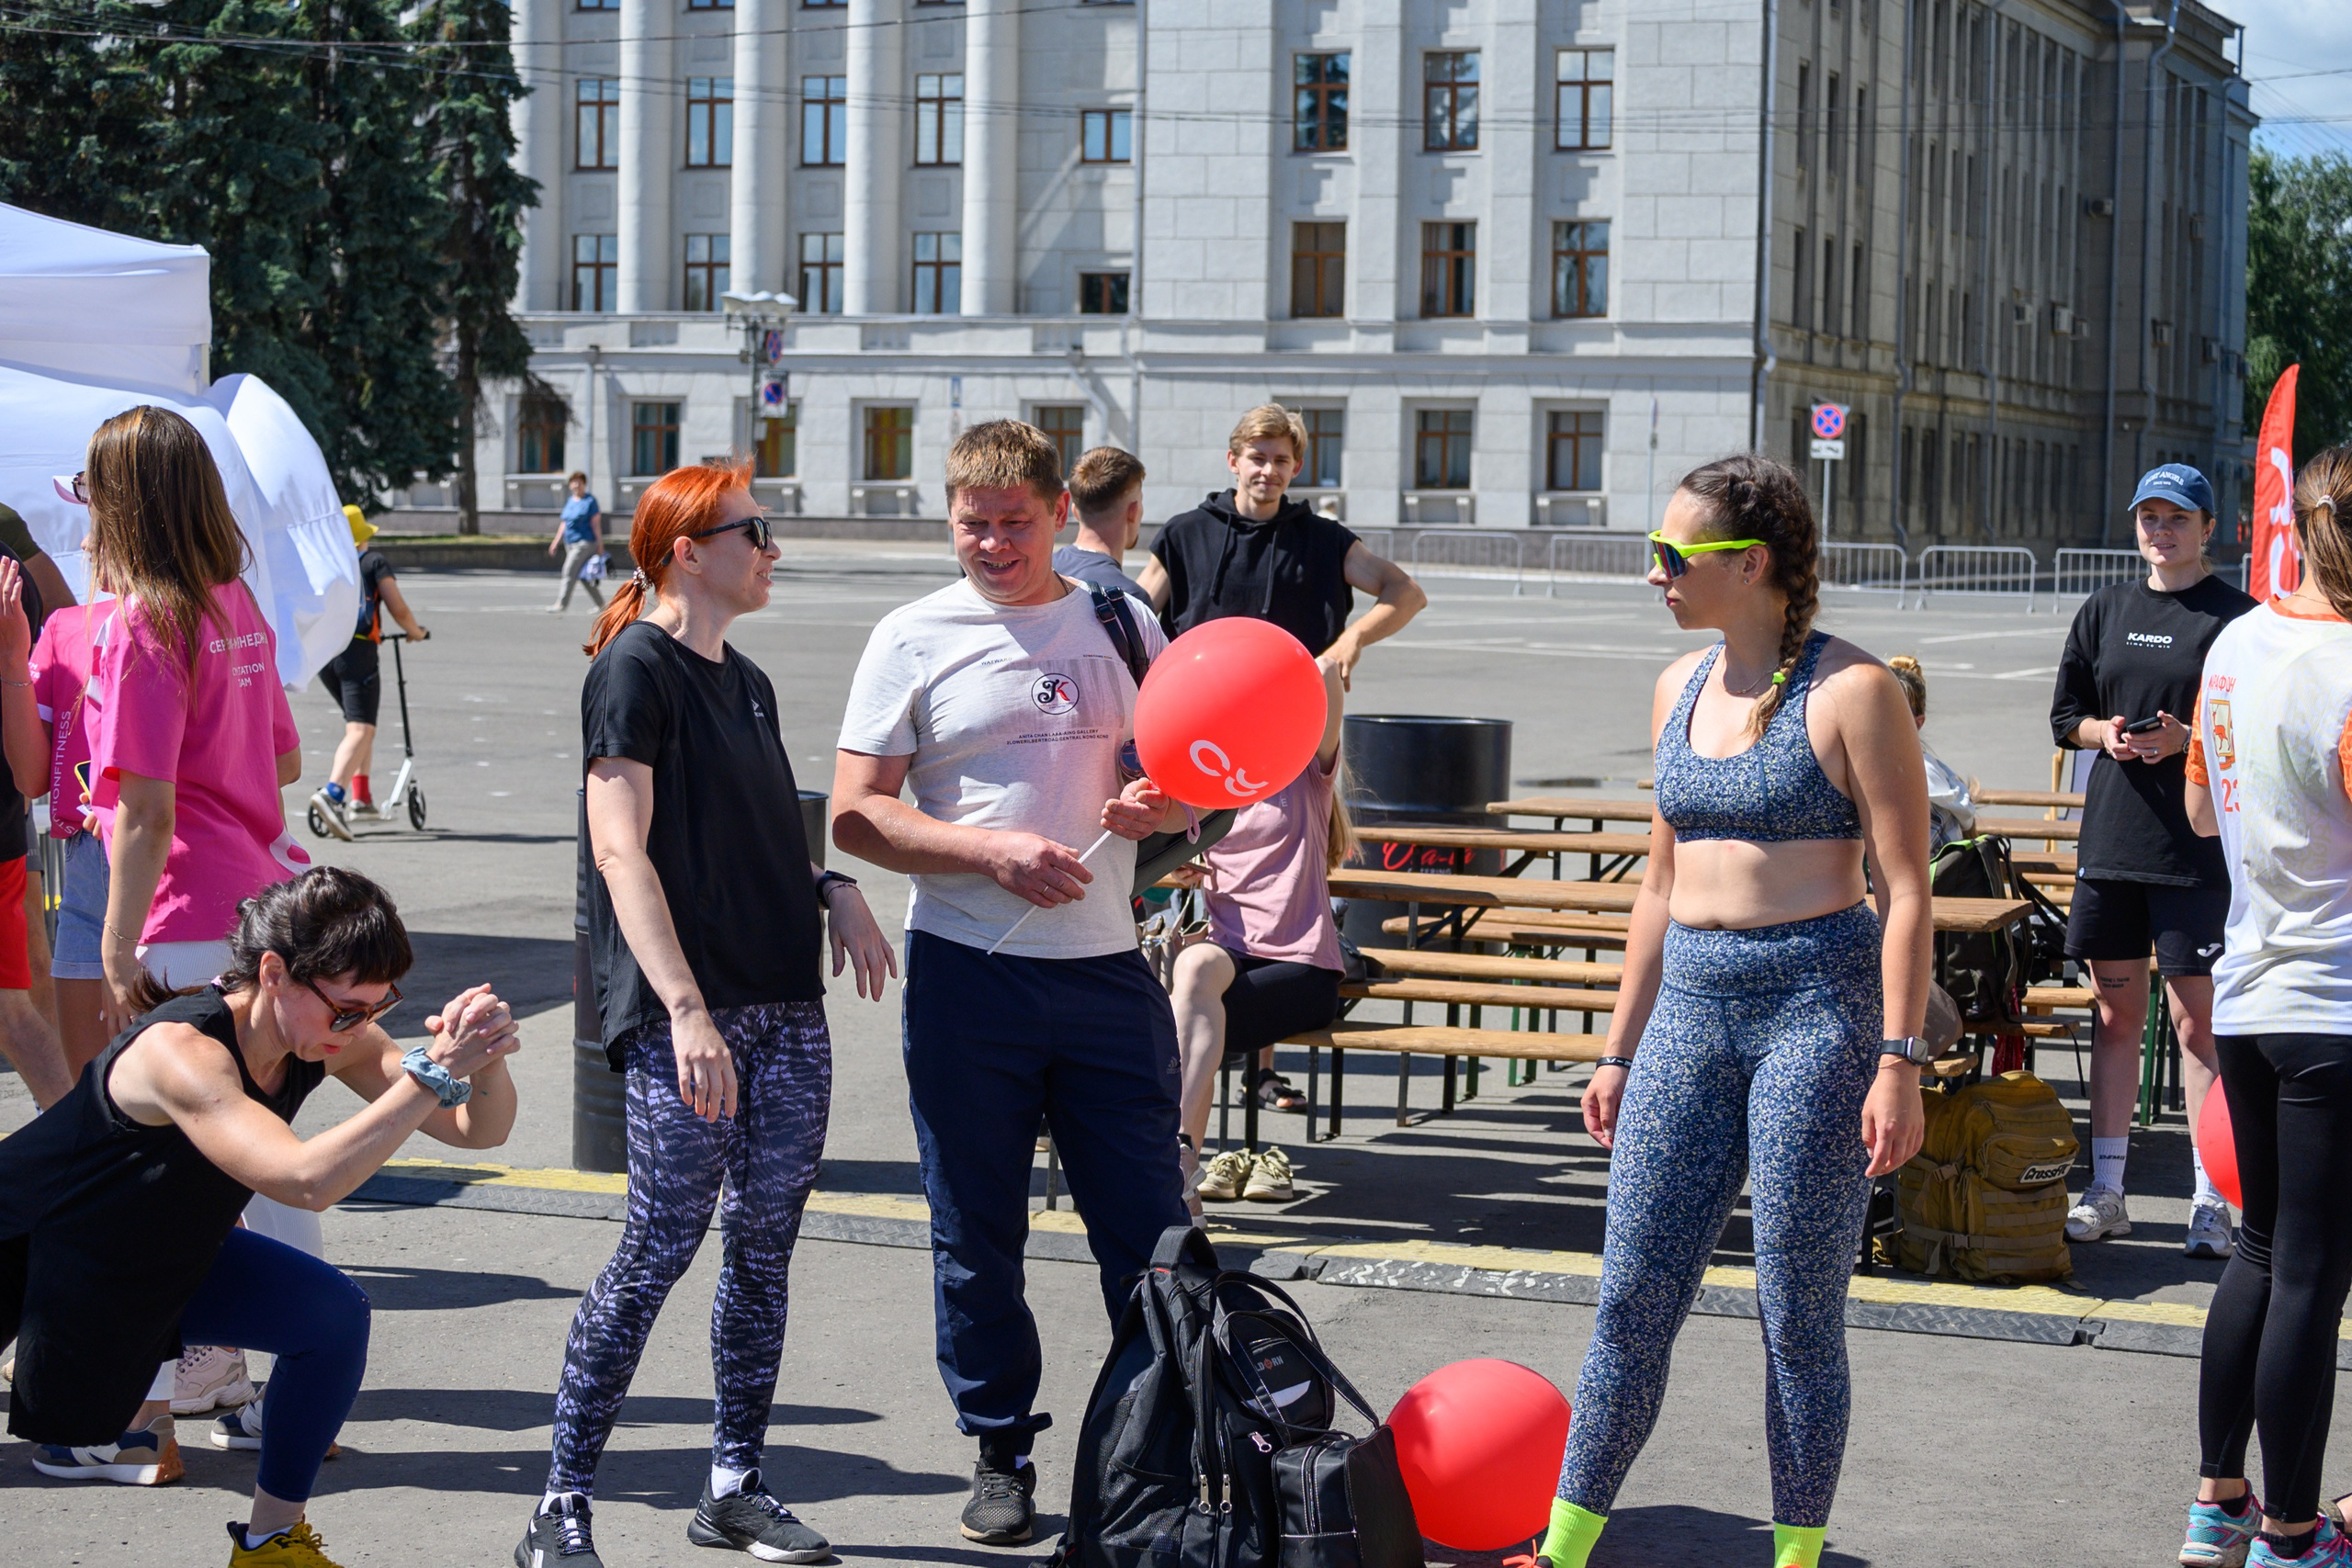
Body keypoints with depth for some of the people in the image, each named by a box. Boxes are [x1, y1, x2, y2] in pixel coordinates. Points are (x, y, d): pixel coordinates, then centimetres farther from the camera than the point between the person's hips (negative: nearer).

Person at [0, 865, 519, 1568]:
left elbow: (478, 1130, -14)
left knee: (336, 1317, -6)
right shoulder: (179, 1051, -37)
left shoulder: (328, 1032, -16)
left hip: (158, 1252, 7)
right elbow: (306, 1180, -50)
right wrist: (434, 1071, -50)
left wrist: (485, 1056, -36)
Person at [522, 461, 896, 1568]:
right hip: (684, 1018, -8)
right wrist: (686, 1010, -24)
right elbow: (623, 853, -15)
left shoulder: (744, 681, 18)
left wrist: (831, 885, 6)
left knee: (764, 1248, 9)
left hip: (787, 1008, 8)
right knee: (659, 1250, -9)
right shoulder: (637, 667, -7)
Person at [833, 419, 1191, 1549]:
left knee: (1150, 1224, 2)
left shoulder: (1121, 627, 8)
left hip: (1104, 964, 1)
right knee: (976, 1235, 7)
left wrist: (1161, 805, -7)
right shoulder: (916, 638, 1)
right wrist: (991, 849, -15)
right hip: (968, 976, -1)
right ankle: (1000, 1451, 21)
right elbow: (855, 816, -3)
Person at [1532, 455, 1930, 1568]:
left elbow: (1905, 889, -9)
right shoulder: (1681, 689, 12)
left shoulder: (1851, 692, -8)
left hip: (1818, 1011, -6)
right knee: (1633, 1296, 4)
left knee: (1798, 1310, 2)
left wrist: (1899, 1062, -15)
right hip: (1692, 1008, 6)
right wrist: (1620, 1051, 18)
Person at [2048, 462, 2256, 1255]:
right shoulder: (2105, 611, 12)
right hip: (2111, 837, 5)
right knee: (2114, 1012, 10)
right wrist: (2104, 732, -3)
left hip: (2200, 844, -5)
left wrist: (2187, 738, -18)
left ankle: (2212, 1202, 2)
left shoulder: (2236, 618, -3)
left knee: (2198, 1018, -4)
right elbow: (2065, 714, 17)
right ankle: (2105, 1193, 17)